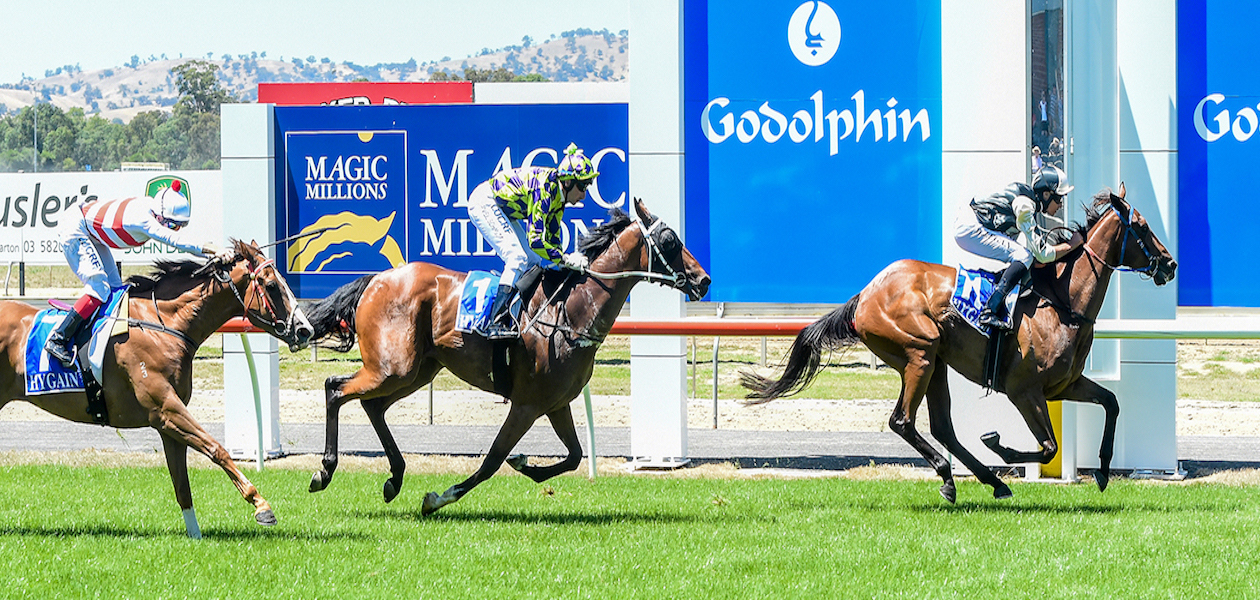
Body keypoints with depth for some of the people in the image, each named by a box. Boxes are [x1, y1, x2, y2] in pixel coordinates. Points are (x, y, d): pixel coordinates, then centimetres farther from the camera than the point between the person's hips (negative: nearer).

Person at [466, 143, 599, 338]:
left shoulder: (558, 193, -1)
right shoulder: (544, 190, -29)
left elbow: (552, 239, 7)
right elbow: (535, 240, -32)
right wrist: (565, 259, -31)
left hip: (502, 210, 10)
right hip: (484, 203, -10)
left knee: (534, 261, 6)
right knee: (518, 257, -21)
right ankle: (497, 324, -25)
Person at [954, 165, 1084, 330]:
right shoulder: (1024, 205, -18)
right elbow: (1043, 254, -18)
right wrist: (1072, 244, -7)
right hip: (970, 229, -11)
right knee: (1024, 256, -17)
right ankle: (989, 313, -25)